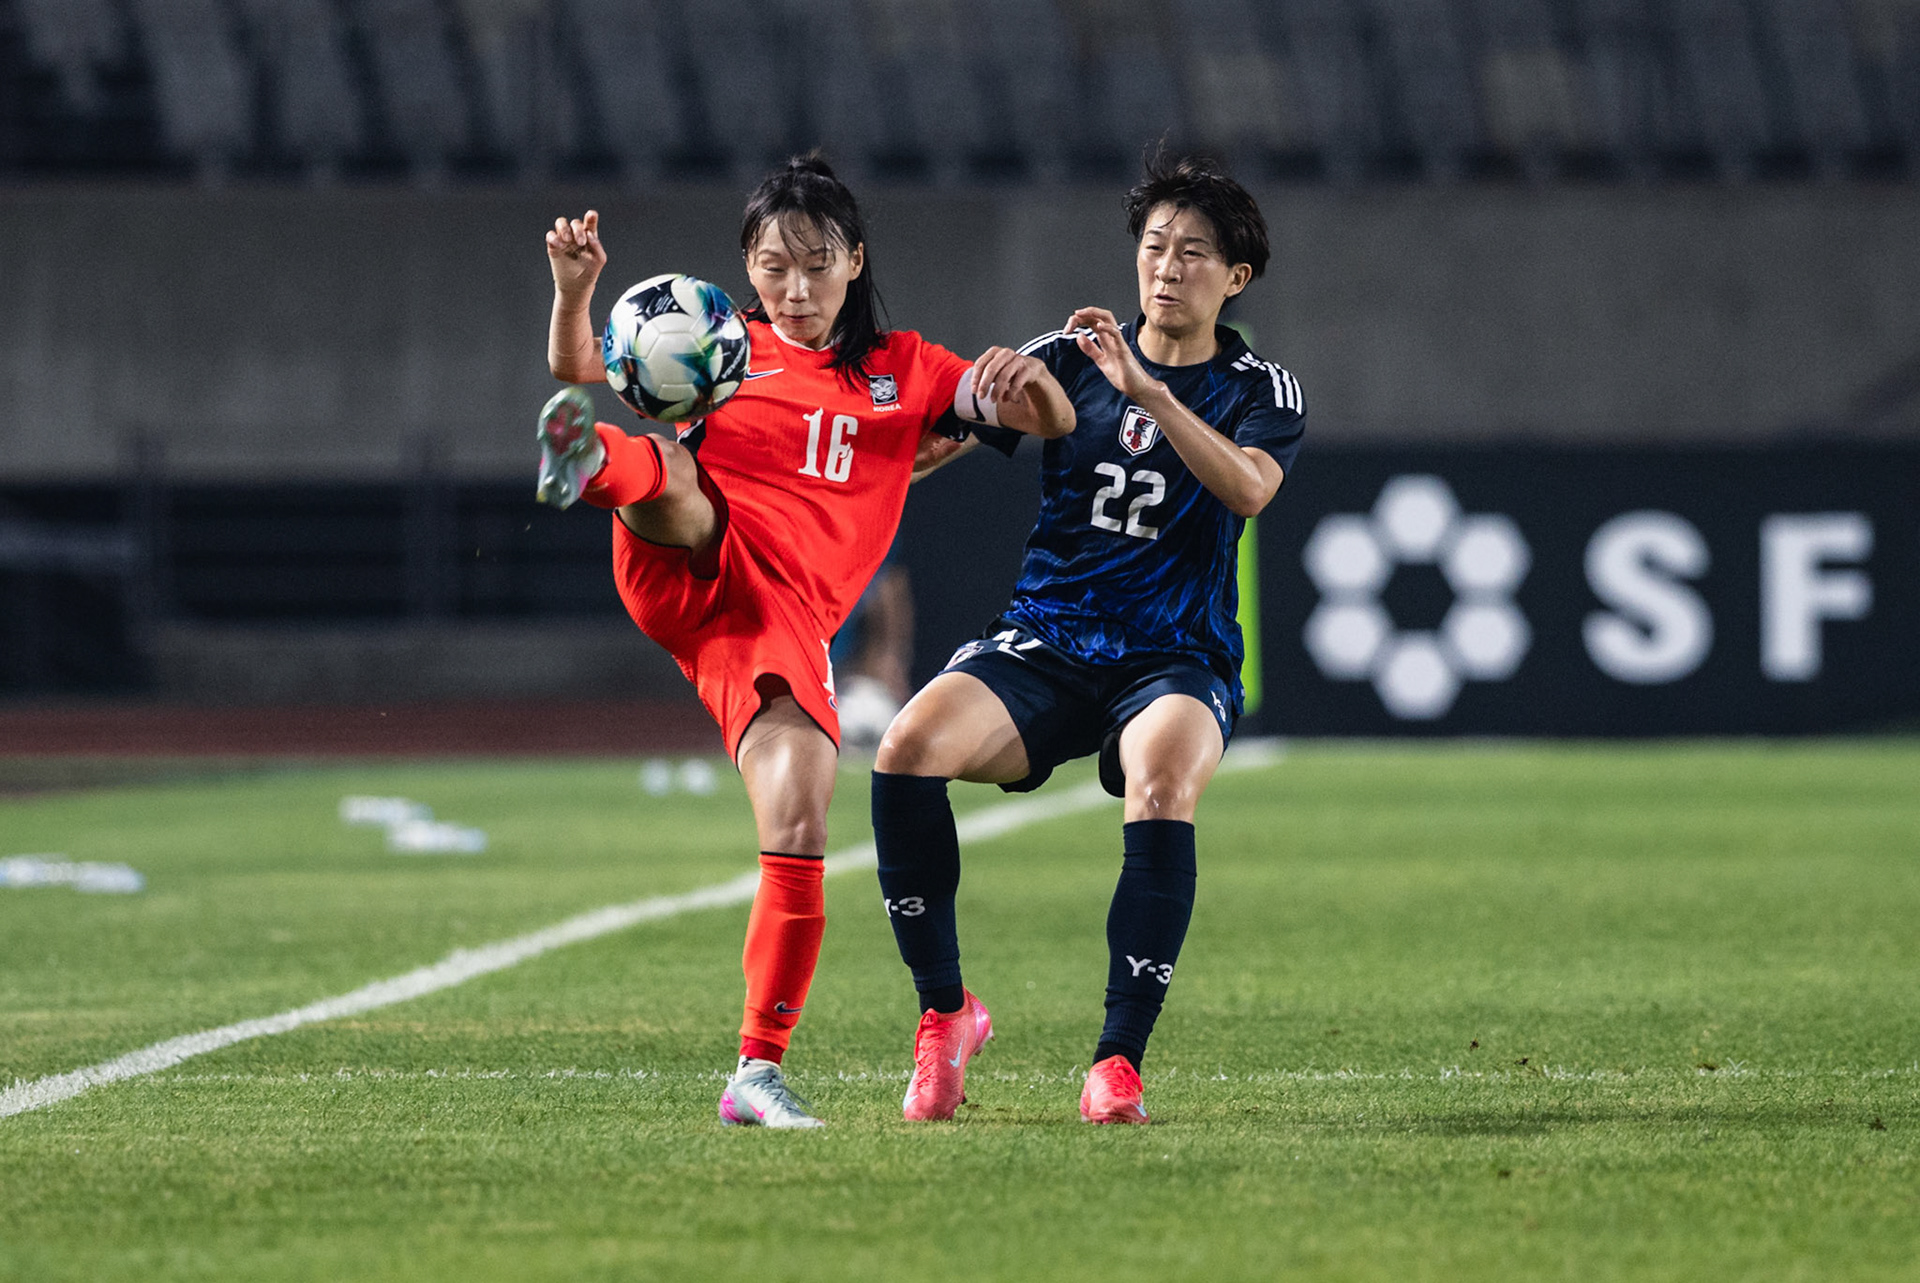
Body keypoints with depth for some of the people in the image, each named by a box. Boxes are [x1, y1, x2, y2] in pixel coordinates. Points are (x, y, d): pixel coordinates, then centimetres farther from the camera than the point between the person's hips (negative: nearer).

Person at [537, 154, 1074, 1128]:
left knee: (799, 826, -14)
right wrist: (574, 289, -11)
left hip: (787, 619, 1)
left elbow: (1054, 423, 18)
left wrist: (1032, 378, -6)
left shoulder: (903, 370, 23)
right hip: (694, 566, -1)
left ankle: (759, 1069, -7)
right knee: (662, 466, -34)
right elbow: (581, 370, 10)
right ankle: (587, 465, -71)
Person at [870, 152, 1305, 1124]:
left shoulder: (1260, 389, 3)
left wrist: (1147, 391, -28)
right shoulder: (1071, 357, 9)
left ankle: (1119, 1062, -28)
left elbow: (1249, 489, -19)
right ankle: (945, 1012, -10)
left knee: (1162, 787, -36)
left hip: (1177, 663, -2)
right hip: (1043, 645, 2)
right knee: (909, 747, -26)